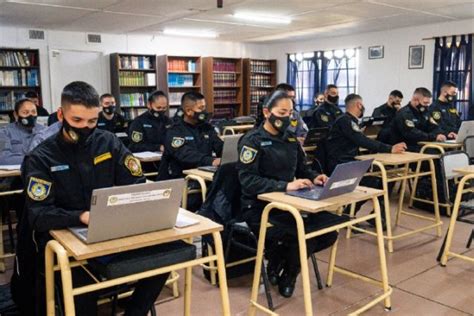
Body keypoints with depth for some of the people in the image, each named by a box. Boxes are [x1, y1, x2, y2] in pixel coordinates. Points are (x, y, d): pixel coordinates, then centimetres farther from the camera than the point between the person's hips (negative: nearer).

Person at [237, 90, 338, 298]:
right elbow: (248, 181, -21)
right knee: (304, 238, -26)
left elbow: (302, 169, 18)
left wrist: (314, 178, -6)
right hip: (259, 210, -7)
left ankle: (279, 255, 12)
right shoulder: (253, 140, -11)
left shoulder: (290, 138, 10)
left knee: (328, 233, -10)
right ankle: (286, 277, 8)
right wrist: (286, 185, -30)